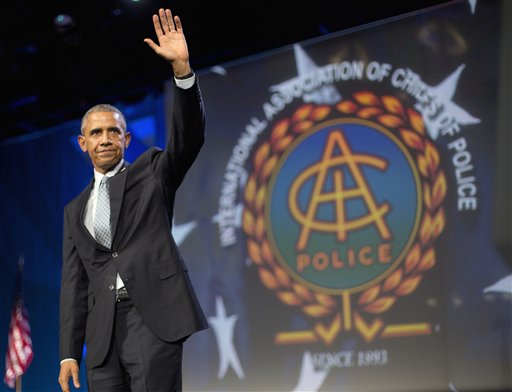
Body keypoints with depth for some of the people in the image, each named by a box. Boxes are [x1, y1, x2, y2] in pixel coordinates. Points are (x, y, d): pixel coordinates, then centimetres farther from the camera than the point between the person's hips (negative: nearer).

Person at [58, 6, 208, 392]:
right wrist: (69, 354, 8)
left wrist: (182, 67, -20)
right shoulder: (76, 210, 22)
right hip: (103, 329, 4)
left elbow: (190, 136, -6)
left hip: (154, 317, -4)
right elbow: (74, 284, 17)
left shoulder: (152, 171, 13)